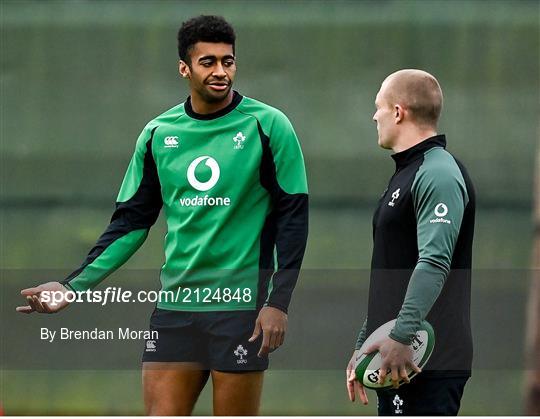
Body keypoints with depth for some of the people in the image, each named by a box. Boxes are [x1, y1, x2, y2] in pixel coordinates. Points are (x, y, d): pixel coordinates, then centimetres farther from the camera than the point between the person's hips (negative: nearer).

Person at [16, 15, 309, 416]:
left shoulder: (267, 125, -4)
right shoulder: (158, 134, 8)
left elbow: (293, 216, -4)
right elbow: (131, 221, 13)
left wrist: (278, 302, -11)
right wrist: (74, 286, 3)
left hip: (241, 307, -4)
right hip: (175, 306, 4)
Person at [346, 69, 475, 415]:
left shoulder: (438, 174, -12)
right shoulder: (406, 175, 21)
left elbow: (434, 263, -25)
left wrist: (402, 337, -33)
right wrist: (363, 347, 26)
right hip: (395, 361, 11)